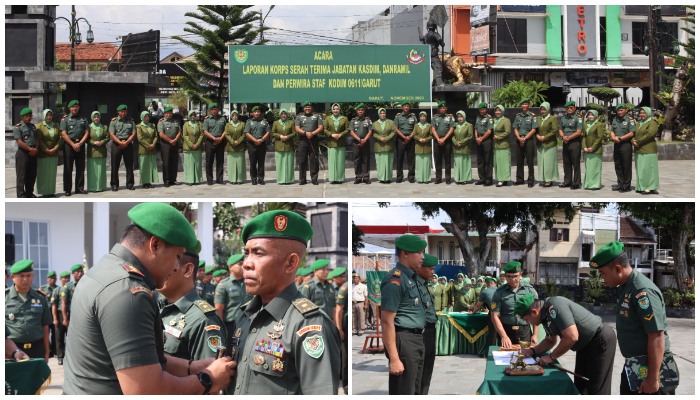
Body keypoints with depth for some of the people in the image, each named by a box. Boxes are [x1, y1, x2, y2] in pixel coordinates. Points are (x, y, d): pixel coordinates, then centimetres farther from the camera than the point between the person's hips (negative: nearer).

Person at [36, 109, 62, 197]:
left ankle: (51, 191, 11)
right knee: (43, 173, -2)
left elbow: (60, 138, 5)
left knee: (52, 173, 6)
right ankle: (44, 192, 1)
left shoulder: (56, 125, 9)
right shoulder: (39, 126, -4)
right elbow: (39, 140, -9)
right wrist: (46, 150, -13)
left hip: (54, 153, 4)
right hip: (43, 154, -4)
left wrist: (55, 148, -7)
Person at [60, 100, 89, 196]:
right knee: (68, 168, -2)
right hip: (69, 144, -3)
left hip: (80, 144, 3)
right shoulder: (65, 119, 3)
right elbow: (63, 134, -5)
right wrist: (73, 145, -12)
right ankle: (67, 189, 2)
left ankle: (80, 188, 11)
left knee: (81, 168, 4)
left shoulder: (83, 119, 14)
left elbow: (86, 133, 8)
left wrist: (79, 144, -7)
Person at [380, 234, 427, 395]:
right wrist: (394, 359, -24)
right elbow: (387, 321, -20)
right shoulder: (395, 280, -15)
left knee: (414, 391, 16)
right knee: (403, 393, -9)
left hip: (416, 340, 10)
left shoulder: (410, 277, 16)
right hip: (404, 341, -10)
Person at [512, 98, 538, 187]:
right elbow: (515, 129, 9)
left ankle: (531, 180, 0)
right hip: (519, 140, 4)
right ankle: (520, 179, 15)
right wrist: (519, 138, -8)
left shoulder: (532, 116, 0)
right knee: (519, 161, 7)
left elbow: (533, 130, -6)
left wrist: (525, 138, -13)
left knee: (530, 161, -4)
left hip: (529, 140, -4)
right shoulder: (518, 116, 12)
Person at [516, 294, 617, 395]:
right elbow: (550, 341, 21)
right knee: (580, 387, 14)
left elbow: (572, 337, -31)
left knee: (596, 391, -7)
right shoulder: (545, 315, 6)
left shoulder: (554, 306, -26)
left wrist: (551, 357, -19)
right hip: (585, 346, 10)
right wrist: (533, 351, 4)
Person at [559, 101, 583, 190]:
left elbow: (579, 132, -11)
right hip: (565, 143, 6)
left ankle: (576, 183, -1)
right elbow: (560, 130, 16)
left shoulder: (578, 118, -4)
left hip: (575, 143, -6)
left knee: (576, 164, -4)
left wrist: (569, 138, -13)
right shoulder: (563, 118, 16)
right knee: (566, 163, 10)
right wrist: (563, 137, -6)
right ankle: (567, 181, 18)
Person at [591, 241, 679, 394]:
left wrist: (652, 379, -24)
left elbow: (657, 337, -24)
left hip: (651, 368, -10)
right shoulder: (624, 289, 10)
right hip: (633, 369, 10)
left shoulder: (643, 292, -20)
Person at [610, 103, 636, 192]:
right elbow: (612, 131, 14)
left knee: (626, 166, -3)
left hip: (626, 144, -6)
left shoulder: (629, 120, -4)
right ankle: (620, 184, 17)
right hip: (616, 145, 6)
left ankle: (626, 186, 1)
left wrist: (620, 138, -15)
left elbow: (631, 133, -11)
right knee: (618, 166, 9)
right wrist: (613, 137, -8)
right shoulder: (615, 120, 16)